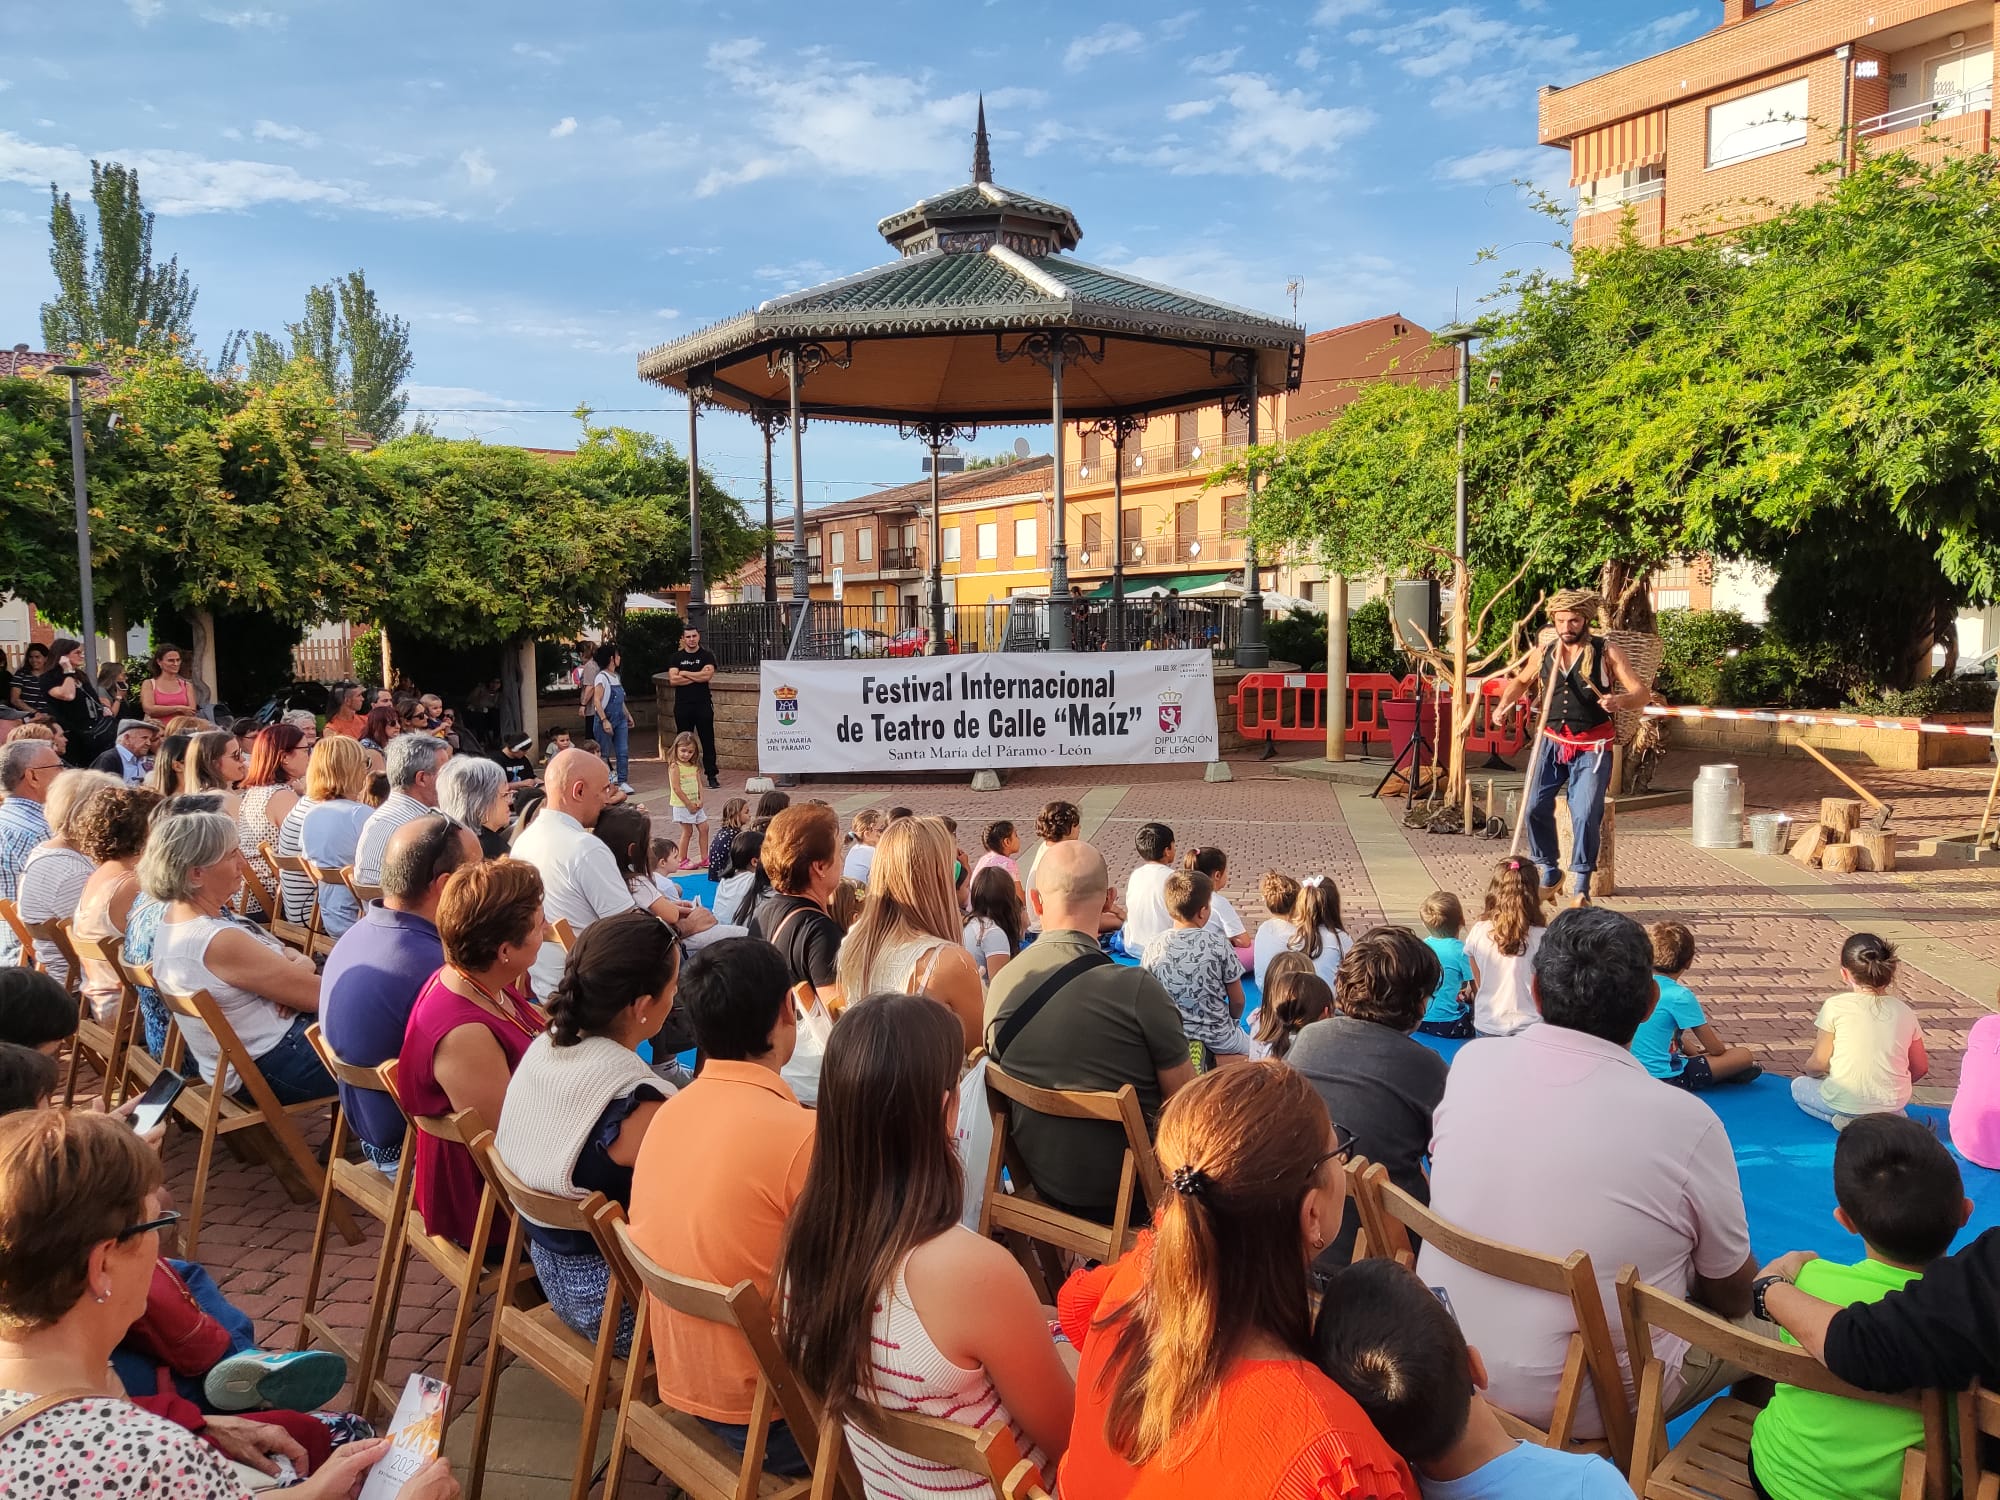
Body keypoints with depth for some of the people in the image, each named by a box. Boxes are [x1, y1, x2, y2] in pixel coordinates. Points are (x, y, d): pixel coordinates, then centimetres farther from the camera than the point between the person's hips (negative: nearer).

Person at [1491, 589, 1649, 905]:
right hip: (1551, 741, 3)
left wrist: (1620, 700, -31)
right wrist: (1505, 703, 3)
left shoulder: (1607, 652, -5)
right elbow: (1522, 681, 23)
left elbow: (1640, 693, -9)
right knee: (1534, 808, -5)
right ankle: (1550, 874, 14)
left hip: (1592, 747, -3)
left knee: (1585, 815, -11)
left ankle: (1582, 886, 2)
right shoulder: (1544, 650, 4)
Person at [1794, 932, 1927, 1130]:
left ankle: (1846, 1119, 0)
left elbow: (1819, 1063, -5)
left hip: (1844, 1102, -5)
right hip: (1894, 1103, 5)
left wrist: (1808, 1071, 18)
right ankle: (1887, 1117, 8)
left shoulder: (1835, 1006, -9)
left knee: (1798, 1086, 25)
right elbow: (1920, 1067, 10)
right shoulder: (1904, 1012, 2)